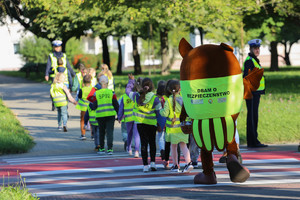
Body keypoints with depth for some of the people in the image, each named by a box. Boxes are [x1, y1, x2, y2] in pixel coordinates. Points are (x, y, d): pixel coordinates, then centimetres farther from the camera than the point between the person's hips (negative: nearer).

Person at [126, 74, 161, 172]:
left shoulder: (136, 96, -6)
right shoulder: (155, 98, -12)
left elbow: (128, 91, 15)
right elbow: (159, 113, -7)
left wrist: (131, 80, 27)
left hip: (140, 123, 1)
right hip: (152, 123, -1)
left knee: (143, 143, 4)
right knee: (152, 142, 16)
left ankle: (145, 165, -1)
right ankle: (152, 162, 8)